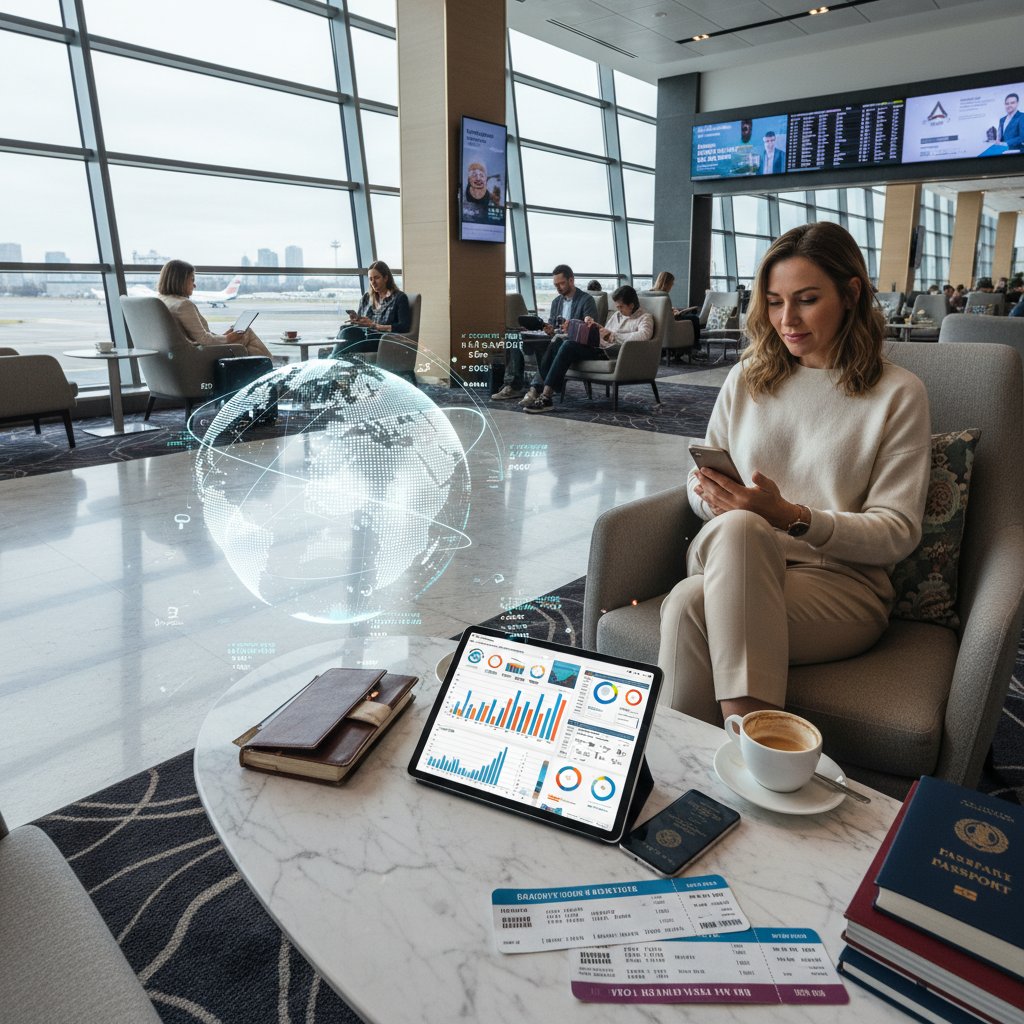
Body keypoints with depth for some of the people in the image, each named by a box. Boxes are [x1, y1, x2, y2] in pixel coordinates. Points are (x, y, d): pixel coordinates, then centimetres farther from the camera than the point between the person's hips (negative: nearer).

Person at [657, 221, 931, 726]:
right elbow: (699, 484, 17)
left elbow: (897, 532, -3)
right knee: (737, 526, -35)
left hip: (840, 581, -3)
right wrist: (709, 494, -9)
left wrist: (792, 517, -19)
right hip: (728, 559, 3)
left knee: (692, 604, -33)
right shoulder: (747, 378, 14)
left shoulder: (898, 394, 4)